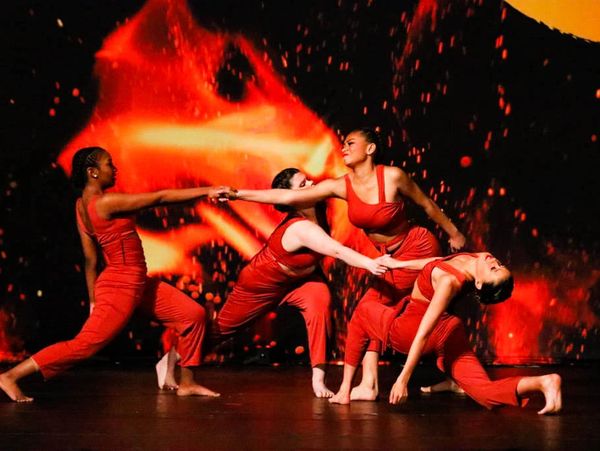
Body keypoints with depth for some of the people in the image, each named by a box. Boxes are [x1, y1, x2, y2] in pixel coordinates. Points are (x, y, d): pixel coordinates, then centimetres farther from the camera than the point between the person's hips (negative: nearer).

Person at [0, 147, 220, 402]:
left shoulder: (82, 205, 6)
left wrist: (94, 300, 14)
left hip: (138, 284, 10)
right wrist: (205, 192, -12)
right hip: (121, 287, -10)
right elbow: (160, 198, -18)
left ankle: (187, 383, 19)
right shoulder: (106, 202, -21)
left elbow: (90, 259, 10)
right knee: (85, 345, -8)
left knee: (193, 314, 9)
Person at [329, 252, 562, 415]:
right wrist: (399, 263, 15)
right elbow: (439, 263, 5)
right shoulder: (477, 259, -16)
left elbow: (423, 333, -33)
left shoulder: (450, 281, -37)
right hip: (449, 333, 6)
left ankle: (344, 390, 21)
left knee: (362, 313, 22)